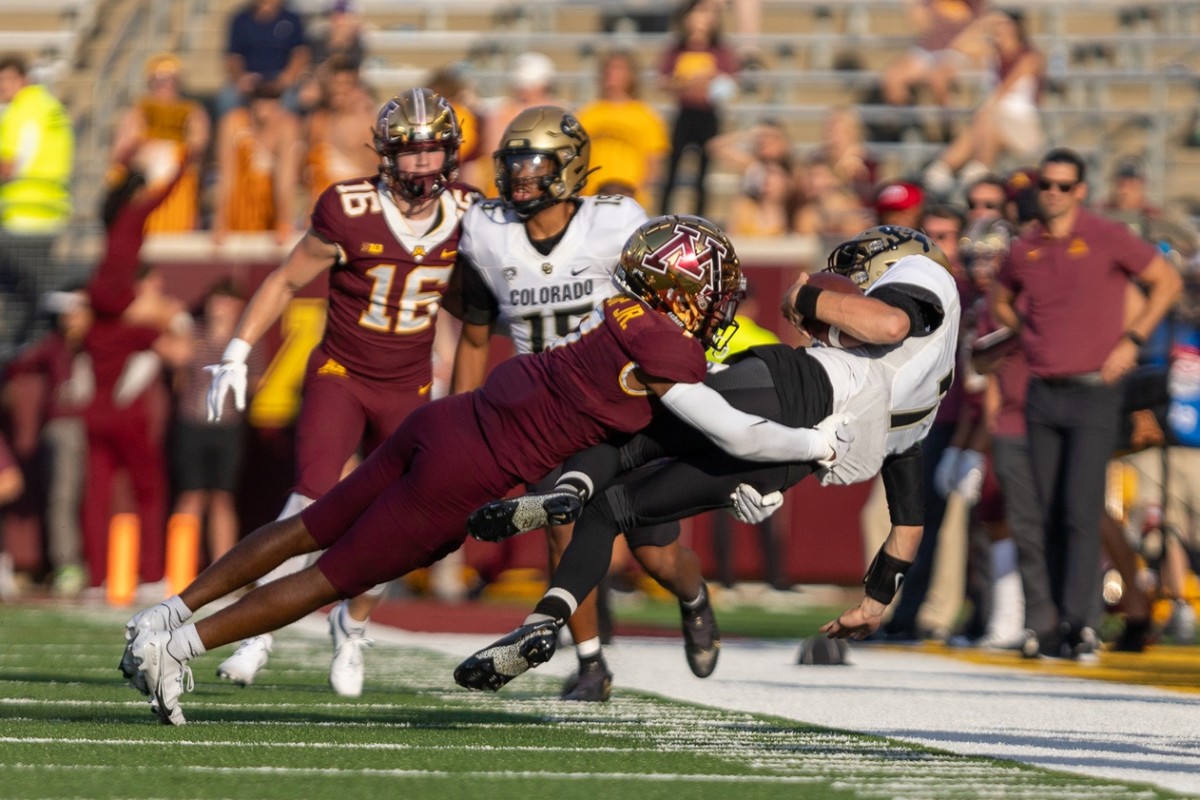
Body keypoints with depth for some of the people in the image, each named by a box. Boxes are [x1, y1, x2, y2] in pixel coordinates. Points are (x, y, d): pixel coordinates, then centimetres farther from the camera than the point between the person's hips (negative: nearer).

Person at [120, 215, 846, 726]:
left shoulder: (628, 315, 10)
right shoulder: (662, 350, -15)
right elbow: (735, 434, -11)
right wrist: (819, 445, 2)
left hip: (445, 420, 8)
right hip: (467, 474, -8)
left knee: (312, 529, 17)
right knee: (334, 577, 0)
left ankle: (169, 615, 20)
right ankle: (177, 645, -1)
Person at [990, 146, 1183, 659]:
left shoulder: (1105, 238, -4)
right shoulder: (1023, 251, 8)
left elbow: (1167, 280, 3)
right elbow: (1000, 302, 28)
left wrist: (1132, 340, -4)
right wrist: (1031, 337, 11)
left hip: (1094, 392, -5)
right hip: (1043, 395, 5)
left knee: (1081, 513, -14)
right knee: (1051, 516, 5)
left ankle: (1078, 622, -17)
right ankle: (1066, 627, 11)